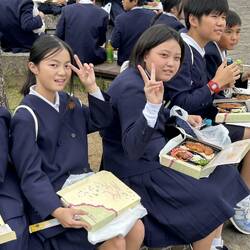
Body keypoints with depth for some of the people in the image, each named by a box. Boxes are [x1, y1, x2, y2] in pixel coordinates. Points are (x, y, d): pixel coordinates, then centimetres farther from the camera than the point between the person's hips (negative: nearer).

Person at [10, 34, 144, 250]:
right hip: (53, 197, -7)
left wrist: (92, 87, -1)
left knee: (136, 229, -2)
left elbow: (101, 121, 15)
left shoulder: (68, 101, 8)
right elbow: (31, 175, -18)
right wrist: (57, 211, -32)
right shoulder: (26, 117, -16)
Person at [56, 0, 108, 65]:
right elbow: (101, 41, 3)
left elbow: (58, 36, 0)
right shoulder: (103, 14, -6)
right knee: (105, 53, 30)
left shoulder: (67, 9, -4)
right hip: (91, 58, -1)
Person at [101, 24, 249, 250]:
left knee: (223, 173, 13)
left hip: (157, 156, 10)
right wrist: (152, 105, -43)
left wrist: (181, 119, 14)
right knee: (212, 199, -9)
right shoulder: (132, 87, -25)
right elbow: (132, 149, -33)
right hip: (137, 171, -10)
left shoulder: (148, 79, 4)